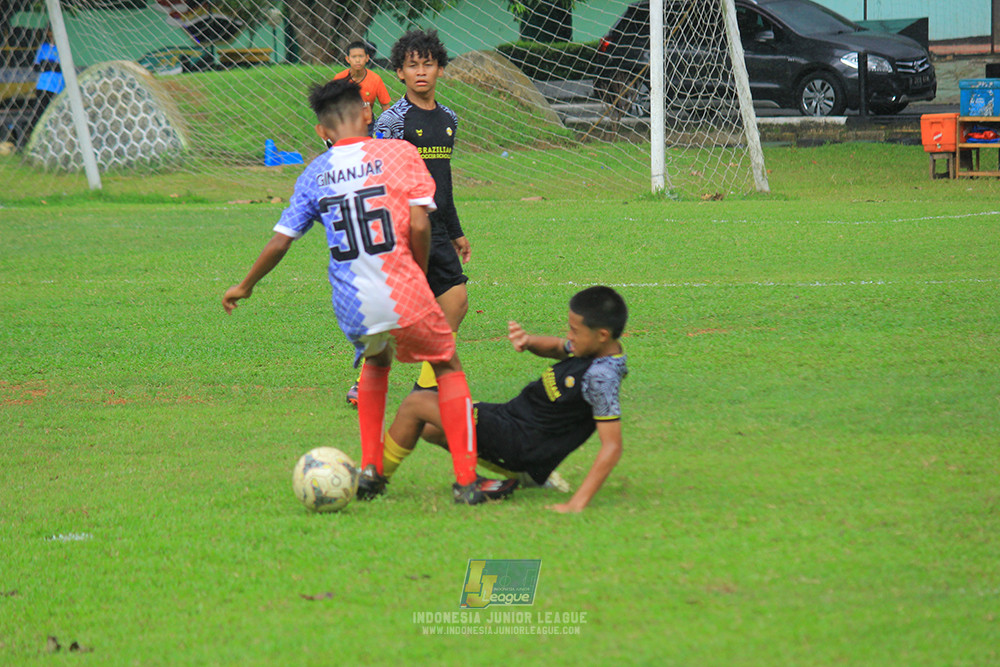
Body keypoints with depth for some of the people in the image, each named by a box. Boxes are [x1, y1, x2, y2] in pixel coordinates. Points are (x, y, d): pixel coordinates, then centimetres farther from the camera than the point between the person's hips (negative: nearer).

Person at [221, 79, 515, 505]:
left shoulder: (313, 176, 8)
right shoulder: (398, 153, -1)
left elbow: (280, 242, 10)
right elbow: (419, 225, -9)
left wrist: (244, 287, 25)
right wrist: (419, 274, 8)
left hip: (351, 306, 4)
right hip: (403, 297, -3)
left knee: (375, 363, 32)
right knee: (448, 368, 14)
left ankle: (370, 468, 21)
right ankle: (467, 480, 5)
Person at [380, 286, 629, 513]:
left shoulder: (601, 376, -28)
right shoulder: (598, 349, -1)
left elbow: (612, 447, -31)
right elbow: (556, 347, 20)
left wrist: (578, 502, -36)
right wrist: (530, 342, -5)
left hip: (517, 442, -10)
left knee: (416, 405, -4)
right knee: (427, 428, 29)